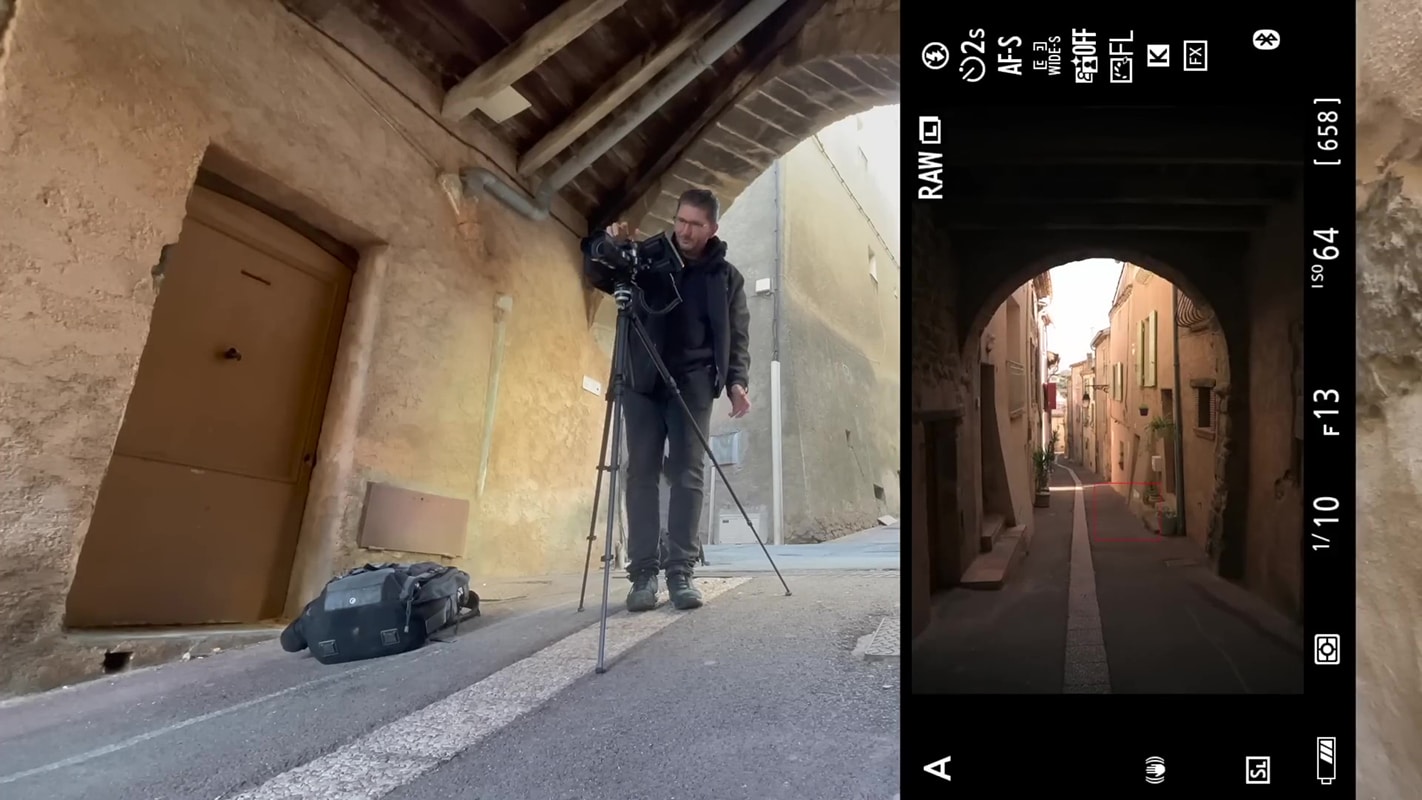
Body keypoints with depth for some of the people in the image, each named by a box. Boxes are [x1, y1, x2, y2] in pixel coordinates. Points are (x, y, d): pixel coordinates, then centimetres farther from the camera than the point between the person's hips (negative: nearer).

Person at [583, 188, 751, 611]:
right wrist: (609, 245, -13)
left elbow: (737, 336, 7)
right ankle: (644, 572, -5)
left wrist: (737, 381, -9)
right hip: (643, 378, 0)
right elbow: (596, 274, 8)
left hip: (692, 382, 0)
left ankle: (681, 570, -5)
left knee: (688, 474, -7)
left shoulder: (727, 276, 11)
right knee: (642, 473, -6)